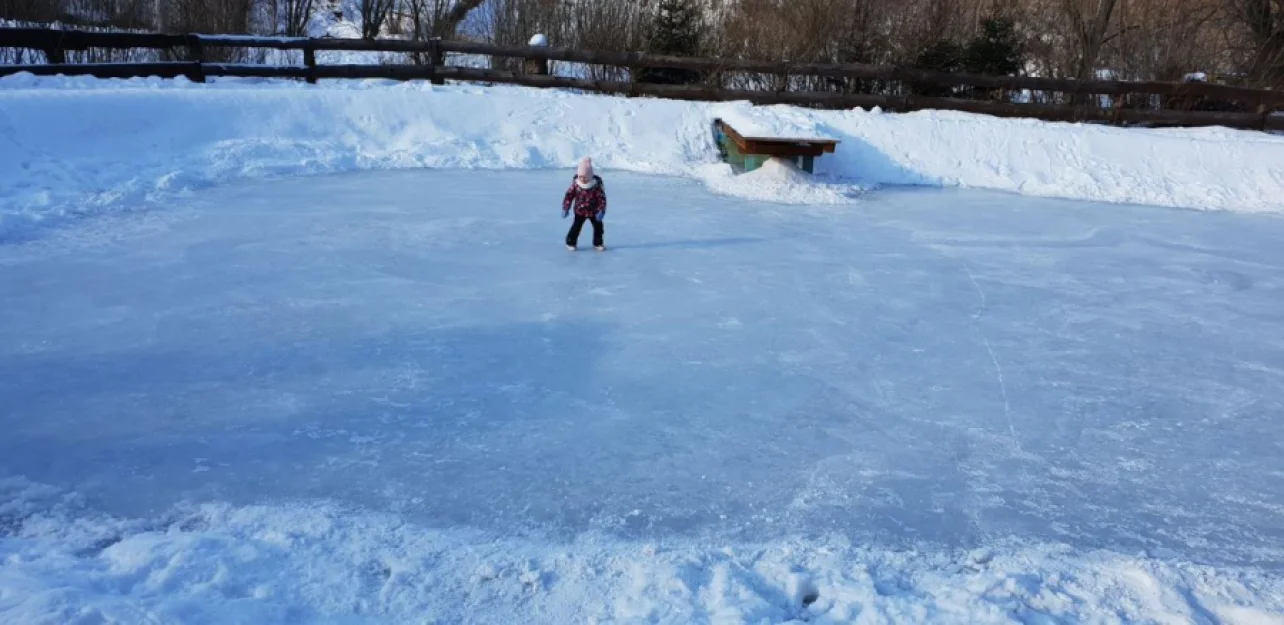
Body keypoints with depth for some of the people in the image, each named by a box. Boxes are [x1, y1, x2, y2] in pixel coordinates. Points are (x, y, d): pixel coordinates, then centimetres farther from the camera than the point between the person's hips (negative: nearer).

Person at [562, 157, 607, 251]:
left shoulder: (597, 185, -18)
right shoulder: (575, 184, -14)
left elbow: (602, 198, -16)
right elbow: (569, 196, -8)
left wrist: (601, 211, -23)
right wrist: (565, 209, -12)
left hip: (594, 211, 1)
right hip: (580, 210, -1)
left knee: (598, 226, 6)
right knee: (576, 226, -6)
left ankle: (598, 243, 24)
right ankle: (571, 242, 10)